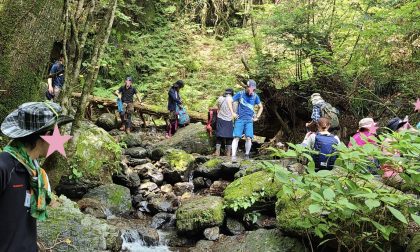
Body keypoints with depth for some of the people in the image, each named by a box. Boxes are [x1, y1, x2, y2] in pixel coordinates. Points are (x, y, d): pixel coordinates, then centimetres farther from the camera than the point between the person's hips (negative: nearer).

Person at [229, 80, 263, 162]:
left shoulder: (255, 96, 2)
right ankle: (233, 156, -7)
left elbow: (261, 107, 16)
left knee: (249, 138, -9)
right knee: (236, 137, -8)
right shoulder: (240, 94, -4)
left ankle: (247, 155, 7)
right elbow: (230, 101, 4)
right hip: (239, 119, -1)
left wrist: (257, 117, 10)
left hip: (249, 120, 2)